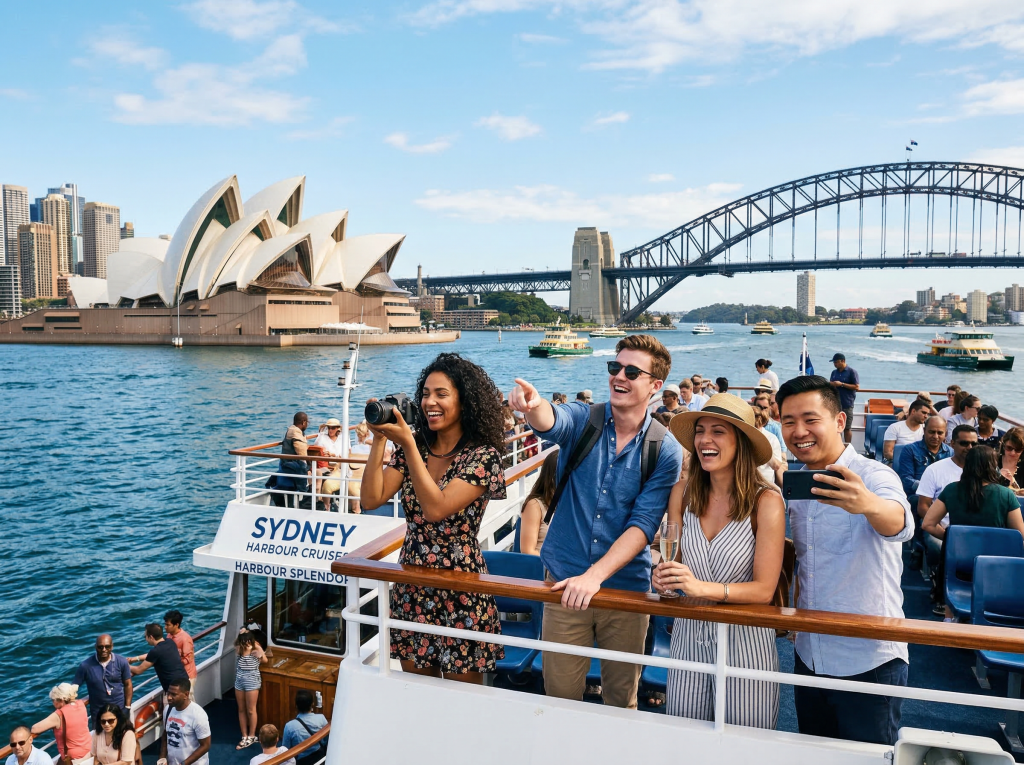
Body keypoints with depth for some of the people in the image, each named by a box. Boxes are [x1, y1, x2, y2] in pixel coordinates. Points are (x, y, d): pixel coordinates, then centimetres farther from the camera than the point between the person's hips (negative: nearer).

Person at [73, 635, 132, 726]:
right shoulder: (85, 666, -15)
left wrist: (127, 707, -4)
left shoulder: (122, 662, -12)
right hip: (98, 711, -1)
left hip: (120, 709, 1)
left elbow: (127, 685, -3)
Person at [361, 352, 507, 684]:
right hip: (412, 589, 5)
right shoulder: (413, 448, 3)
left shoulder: (483, 455, -13)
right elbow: (371, 499, -5)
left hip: (460, 593, -5)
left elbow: (436, 509, -24)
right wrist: (379, 439, -12)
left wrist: (407, 443, -23)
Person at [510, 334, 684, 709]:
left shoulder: (666, 450, -6)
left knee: (621, 698, 17)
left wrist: (595, 575, -24)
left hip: (626, 588, 0)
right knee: (559, 693, 11)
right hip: (565, 580, 0)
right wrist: (533, 406, -51)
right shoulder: (583, 420, -4)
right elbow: (552, 422, -28)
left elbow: (643, 525, -13)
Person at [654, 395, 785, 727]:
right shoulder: (683, 495, -3)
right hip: (689, 639, 3)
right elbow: (674, 562, 6)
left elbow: (764, 589, -15)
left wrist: (702, 587, -28)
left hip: (744, 641, -3)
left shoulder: (766, 501, -14)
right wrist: (664, 576, -17)